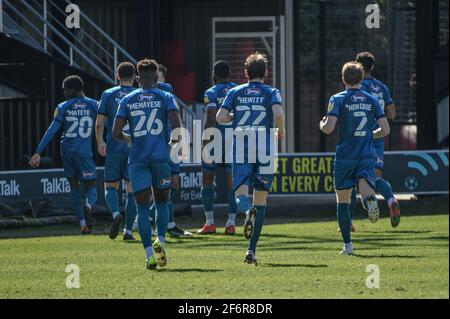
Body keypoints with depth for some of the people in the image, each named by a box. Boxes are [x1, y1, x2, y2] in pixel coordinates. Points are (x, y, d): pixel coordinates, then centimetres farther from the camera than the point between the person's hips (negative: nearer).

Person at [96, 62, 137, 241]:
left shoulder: (108, 95, 2)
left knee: (110, 186, 10)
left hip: (114, 147, 0)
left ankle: (116, 214, -19)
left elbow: (99, 123, 0)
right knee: (131, 190, 5)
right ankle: (128, 230, 1)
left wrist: (100, 143, 14)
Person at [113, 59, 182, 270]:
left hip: (138, 159, 0)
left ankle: (149, 254, -10)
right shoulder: (165, 98, 3)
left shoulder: (128, 100, 7)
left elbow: (116, 133, 3)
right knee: (162, 202, 16)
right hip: (161, 157, 0)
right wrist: (175, 142, 9)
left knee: (142, 206, 1)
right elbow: (176, 124, -11)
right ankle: (160, 241, -6)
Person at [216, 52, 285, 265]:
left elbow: (220, 117, -2)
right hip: (265, 151, 0)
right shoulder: (271, 93, 3)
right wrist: (281, 130, 3)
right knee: (261, 199, 8)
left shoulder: (235, 92, 8)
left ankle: (248, 211, -40)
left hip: (241, 151, 0)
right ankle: (252, 250, 2)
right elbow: (278, 113, -17)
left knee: (240, 194, 0)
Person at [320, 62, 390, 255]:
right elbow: (385, 129, 6)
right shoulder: (372, 100, 7)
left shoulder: (338, 99, -3)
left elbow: (328, 128, -15)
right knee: (365, 189, -7)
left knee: (343, 200, 10)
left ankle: (347, 244, 11)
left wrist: (321, 124, 9)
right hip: (367, 157, 2)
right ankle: (370, 200, -45)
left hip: (345, 157, -2)